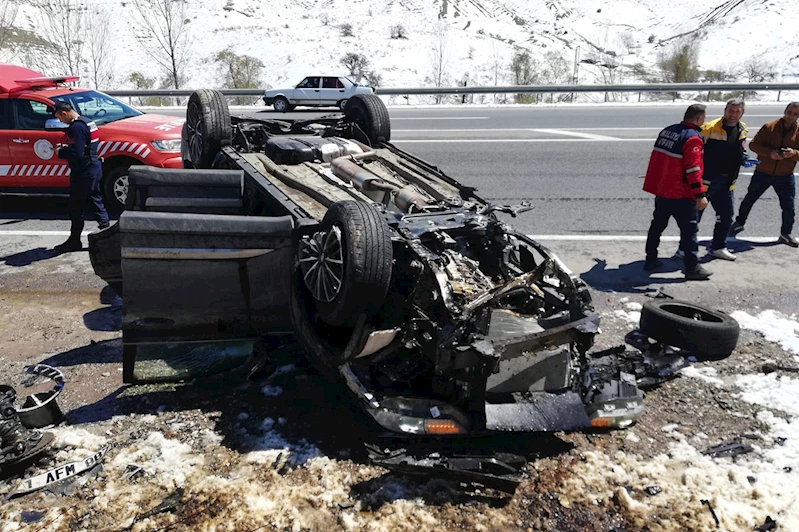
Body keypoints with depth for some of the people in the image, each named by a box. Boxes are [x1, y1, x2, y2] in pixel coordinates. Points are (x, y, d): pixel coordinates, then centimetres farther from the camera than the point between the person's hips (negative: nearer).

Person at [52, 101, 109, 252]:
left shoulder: (76, 127, -19)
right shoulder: (87, 122, 13)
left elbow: (76, 154, -25)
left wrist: (61, 152, -8)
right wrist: (66, 147, 11)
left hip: (83, 173, -10)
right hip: (93, 168, 10)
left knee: (76, 207, 0)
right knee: (95, 202, 15)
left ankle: (74, 241, 9)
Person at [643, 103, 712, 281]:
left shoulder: (666, 131, 9)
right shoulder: (692, 138, -15)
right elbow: (693, 168, -21)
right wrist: (700, 195, -19)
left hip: (660, 189, 8)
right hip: (680, 194, -8)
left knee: (657, 225, 17)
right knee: (689, 228, 0)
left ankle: (651, 260, 24)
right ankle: (692, 268, 2)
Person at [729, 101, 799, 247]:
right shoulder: (770, 127, -8)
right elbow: (753, 144, -8)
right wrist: (769, 152, -23)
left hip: (785, 176, 1)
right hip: (763, 173, -1)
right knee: (749, 200, 14)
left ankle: (785, 234, 20)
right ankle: (739, 223, 36)